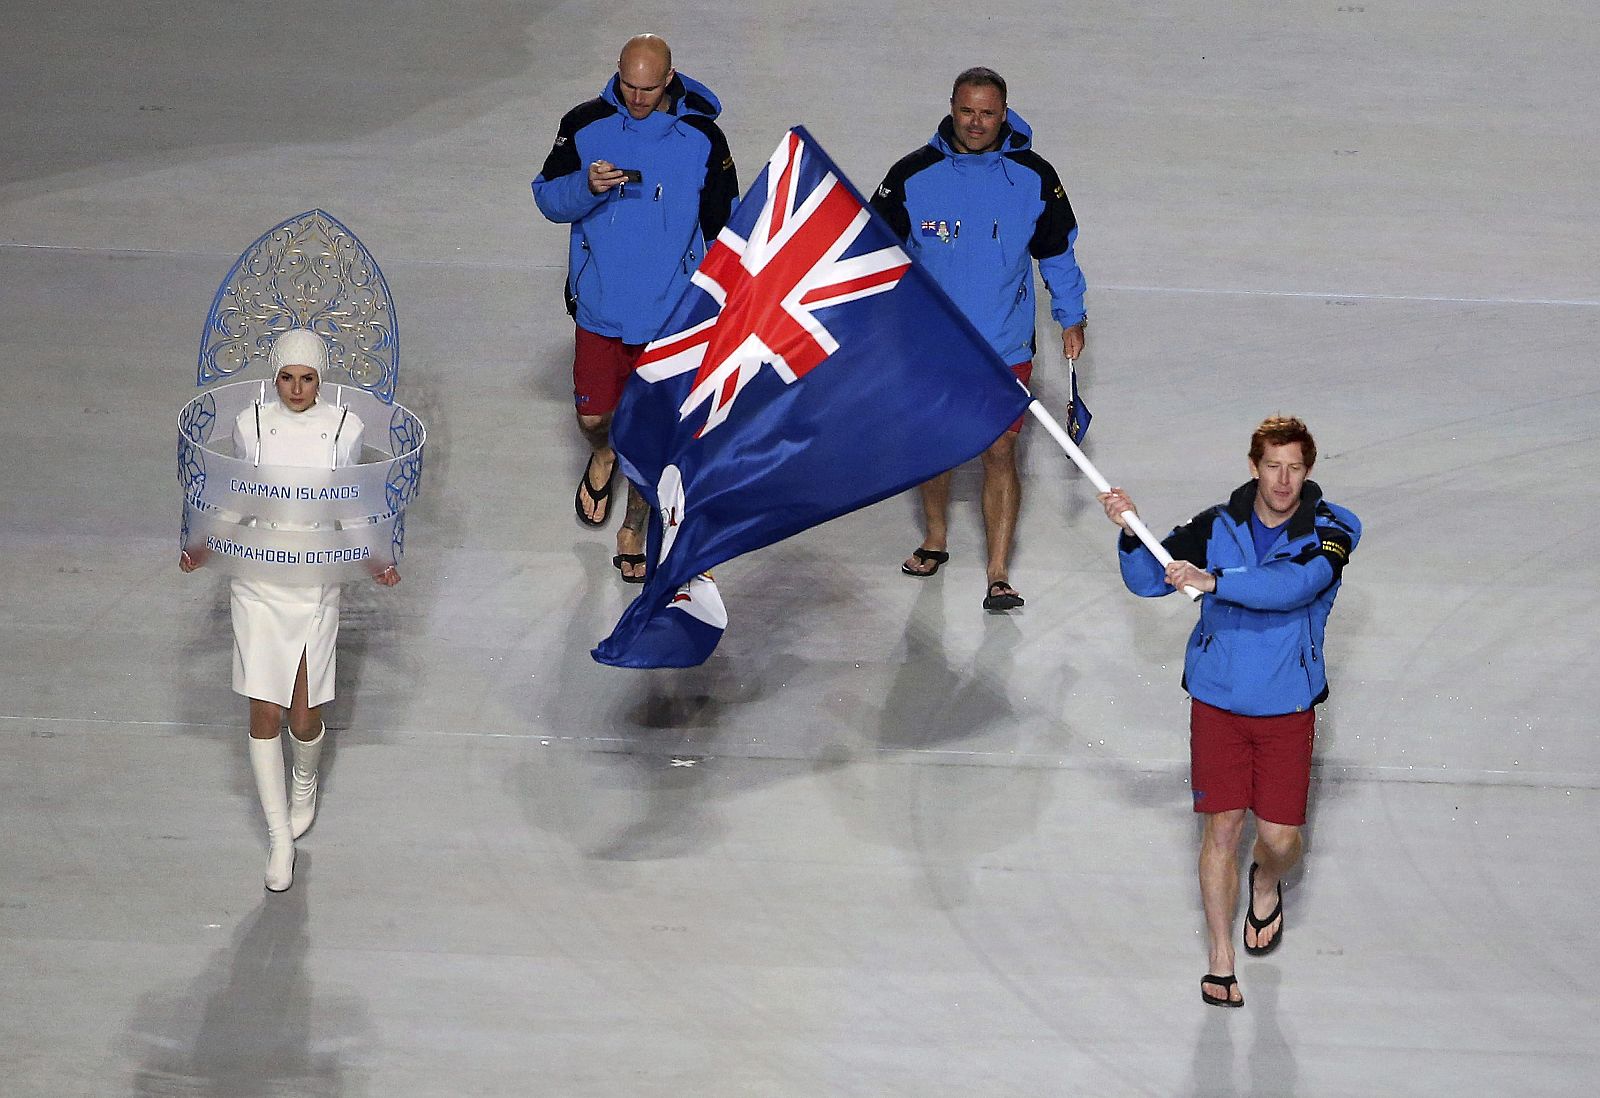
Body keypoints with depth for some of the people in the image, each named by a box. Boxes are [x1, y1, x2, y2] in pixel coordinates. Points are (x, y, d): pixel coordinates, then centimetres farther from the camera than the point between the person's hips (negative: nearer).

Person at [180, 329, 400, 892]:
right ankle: (280, 838, 9)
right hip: (258, 586, 0)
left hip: (316, 587, 0)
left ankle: (304, 783, 40)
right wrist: (204, 548, -6)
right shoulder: (250, 425, -4)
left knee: (304, 719, 3)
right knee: (265, 714, -3)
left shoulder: (345, 428, -5)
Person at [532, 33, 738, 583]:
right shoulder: (585, 125, -5)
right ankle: (602, 456, 38)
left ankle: (634, 530, 25)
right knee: (593, 415, 1)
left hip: (671, 312, 0)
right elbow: (548, 198, -2)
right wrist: (587, 186, -24)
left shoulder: (702, 139, -6)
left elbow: (721, 229, 4)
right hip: (600, 305, 1)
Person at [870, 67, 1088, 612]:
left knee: (1000, 452, -4)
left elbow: (1058, 250, 8)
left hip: (1005, 345, -1)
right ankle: (936, 539, 39)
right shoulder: (914, 174, -8)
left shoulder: (1033, 177, -5)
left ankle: (998, 575, -1)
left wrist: (1071, 318, 11)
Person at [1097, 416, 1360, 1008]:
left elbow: (1292, 585, -30)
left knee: (1280, 836, 1)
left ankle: (1266, 888, 39)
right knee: (1222, 827, -2)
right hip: (1218, 700, 1)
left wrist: (1213, 580, -39)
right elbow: (1148, 579, -5)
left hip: (1288, 706, -1)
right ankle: (1221, 960, 9)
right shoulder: (1217, 526, -4)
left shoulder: (1328, 533, -11)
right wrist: (1129, 533, -25)